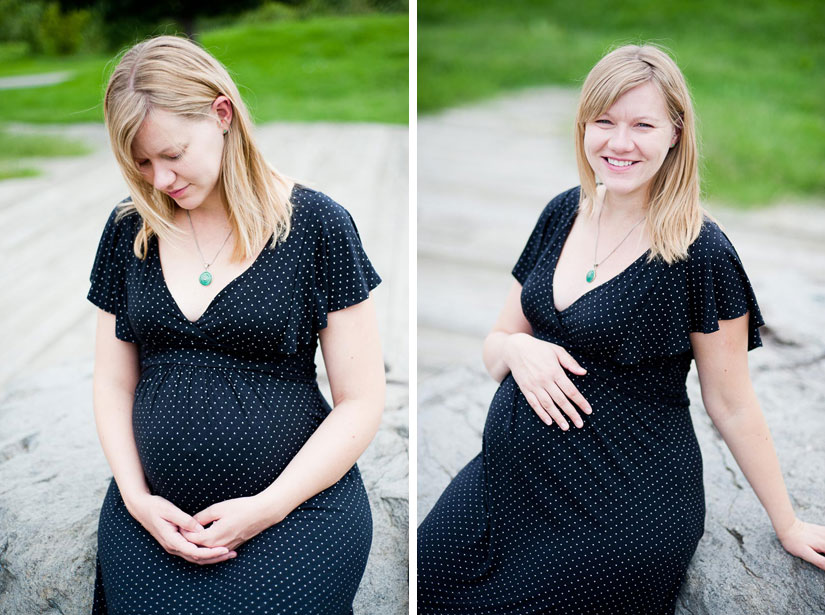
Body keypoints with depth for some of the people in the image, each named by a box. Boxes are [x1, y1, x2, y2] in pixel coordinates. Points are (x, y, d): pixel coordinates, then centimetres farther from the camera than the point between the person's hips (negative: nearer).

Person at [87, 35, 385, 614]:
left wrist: (267, 507, -14)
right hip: (152, 523, 4)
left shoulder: (316, 225, -8)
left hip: (293, 519, -3)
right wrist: (135, 496, -5)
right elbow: (114, 385, 10)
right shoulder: (130, 231, 5)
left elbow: (361, 402, -7)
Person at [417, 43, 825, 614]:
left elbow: (731, 402, -5)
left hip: (620, 505, -5)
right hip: (508, 475, 6)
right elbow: (494, 347, 9)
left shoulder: (701, 252, -14)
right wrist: (517, 350, -14)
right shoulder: (563, 213, 3)